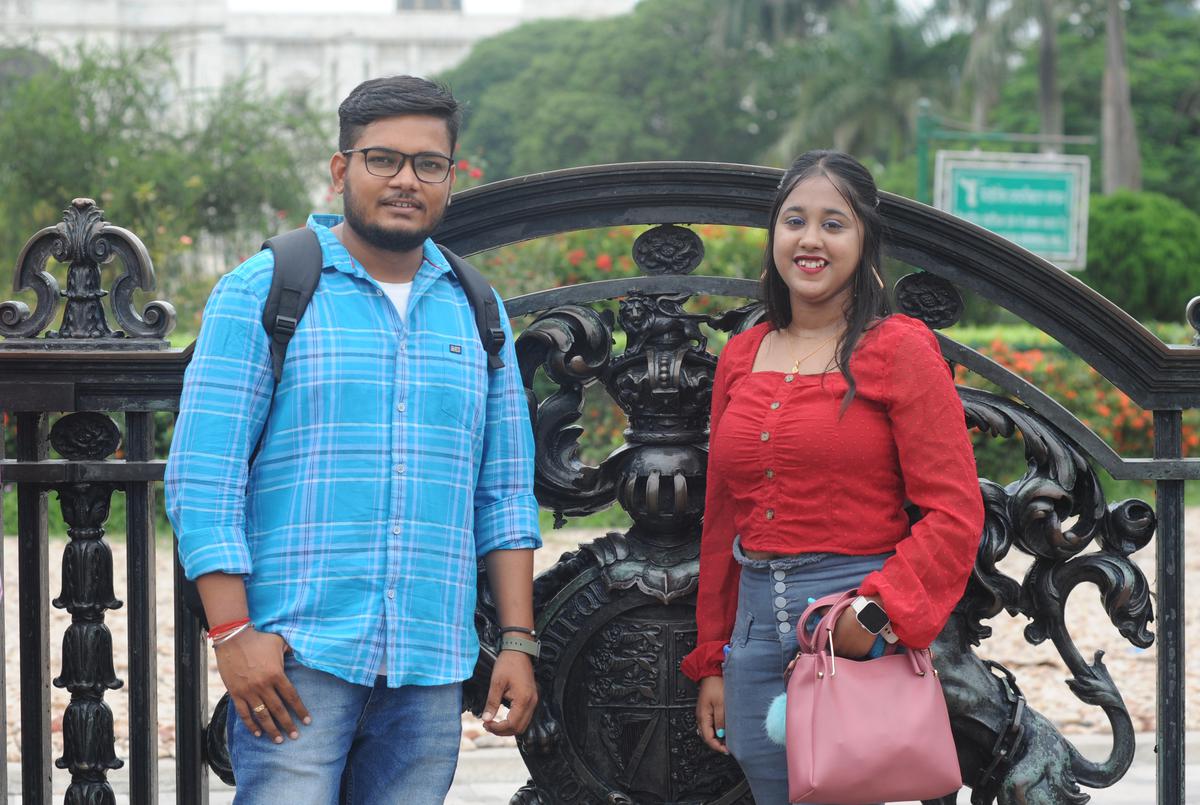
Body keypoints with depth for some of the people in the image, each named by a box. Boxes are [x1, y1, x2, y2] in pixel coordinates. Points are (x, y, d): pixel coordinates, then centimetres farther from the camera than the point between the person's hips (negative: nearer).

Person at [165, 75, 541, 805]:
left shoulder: (475, 313, 15)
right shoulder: (261, 293, 1)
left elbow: (504, 495, 16)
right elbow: (201, 480, -4)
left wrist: (518, 640, 7)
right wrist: (233, 633, -13)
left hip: (432, 666, 4)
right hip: (298, 654, -4)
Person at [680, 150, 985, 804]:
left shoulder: (898, 351, -3)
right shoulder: (740, 358, 13)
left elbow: (955, 514, -9)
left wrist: (876, 612, -21)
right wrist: (711, 663, 16)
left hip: (860, 633, -5)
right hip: (757, 623, 5)